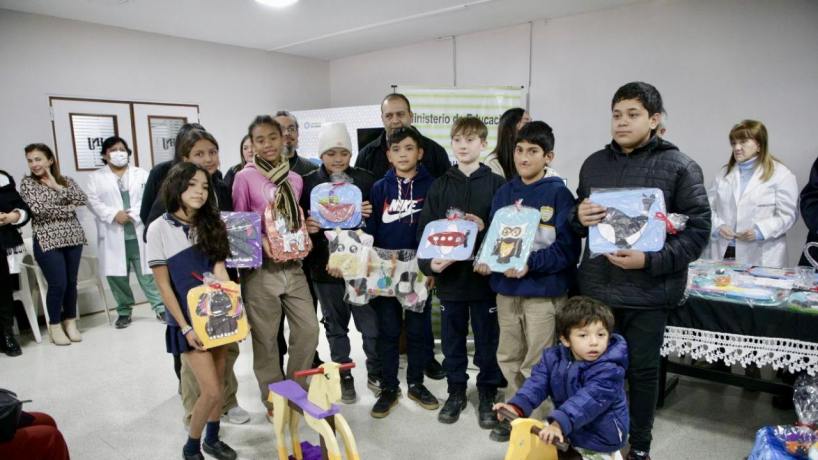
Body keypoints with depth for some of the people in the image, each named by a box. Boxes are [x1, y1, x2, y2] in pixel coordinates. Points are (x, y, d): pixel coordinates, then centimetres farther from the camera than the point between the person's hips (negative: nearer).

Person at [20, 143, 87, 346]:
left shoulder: (66, 180, 10)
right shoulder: (27, 183, 1)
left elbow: (83, 199, -5)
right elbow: (37, 209, -12)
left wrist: (57, 187, -8)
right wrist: (67, 209, -6)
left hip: (72, 237, 3)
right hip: (47, 240, -3)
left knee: (71, 282, 8)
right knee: (58, 284, -4)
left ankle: (70, 322, 23)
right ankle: (55, 325, 15)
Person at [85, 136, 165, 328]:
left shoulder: (141, 174, 11)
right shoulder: (96, 177, 10)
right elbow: (93, 202, -1)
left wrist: (132, 214, -14)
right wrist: (114, 214, -15)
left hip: (139, 232, -1)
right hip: (113, 236, 1)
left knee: (147, 273, 0)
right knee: (116, 274, 6)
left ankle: (160, 307, 6)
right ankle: (124, 311, 19)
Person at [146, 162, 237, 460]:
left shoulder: (210, 225, 5)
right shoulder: (160, 229, -10)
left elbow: (220, 271, 2)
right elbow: (163, 285, -9)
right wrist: (185, 327, -12)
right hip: (187, 320, -5)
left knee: (218, 383, 13)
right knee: (211, 390, -6)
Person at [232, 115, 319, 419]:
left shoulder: (295, 179, 10)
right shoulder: (245, 177, -5)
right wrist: (261, 241, -18)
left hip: (293, 265, 4)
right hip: (260, 268, -4)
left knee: (308, 329, 4)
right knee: (266, 338, 6)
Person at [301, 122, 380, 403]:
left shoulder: (366, 179, 2)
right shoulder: (308, 183, 1)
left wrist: (371, 214, -15)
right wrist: (307, 227, -18)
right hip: (326, 265, 1)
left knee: (371, 323, 4)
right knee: (336, 325, 14)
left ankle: (376, 374, 25)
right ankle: (343, 377, 29)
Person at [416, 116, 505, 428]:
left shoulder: (496, 184, -1)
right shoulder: (440, 185, 5)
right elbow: (425, 229, 1)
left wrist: (485, 228, -19)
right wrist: (428, 263, -12)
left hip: (485, 274, -2)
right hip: (449, 276, 2)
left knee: (487, 339, 9)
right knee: (452, 338, 14)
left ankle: (488, 393, 27)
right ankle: (456, 391, 31)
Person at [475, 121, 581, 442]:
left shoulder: (559, 194, -9)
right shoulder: (504, 192, 7)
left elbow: (568, 249, -14)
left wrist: (530, 264, -24)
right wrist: (486, 260, -9)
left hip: (544, 293, -5)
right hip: (506, 290, 6)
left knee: (537, 366, 7)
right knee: (509, 359, 17)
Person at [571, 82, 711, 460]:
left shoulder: (680, 168, -5)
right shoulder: (594, 164, 9)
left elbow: (698, 230, -8)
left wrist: (650, 261, -21)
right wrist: (579, 217, -7)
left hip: (649, 291, -3)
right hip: (596, 287, 4)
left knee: (642, 370, 11)